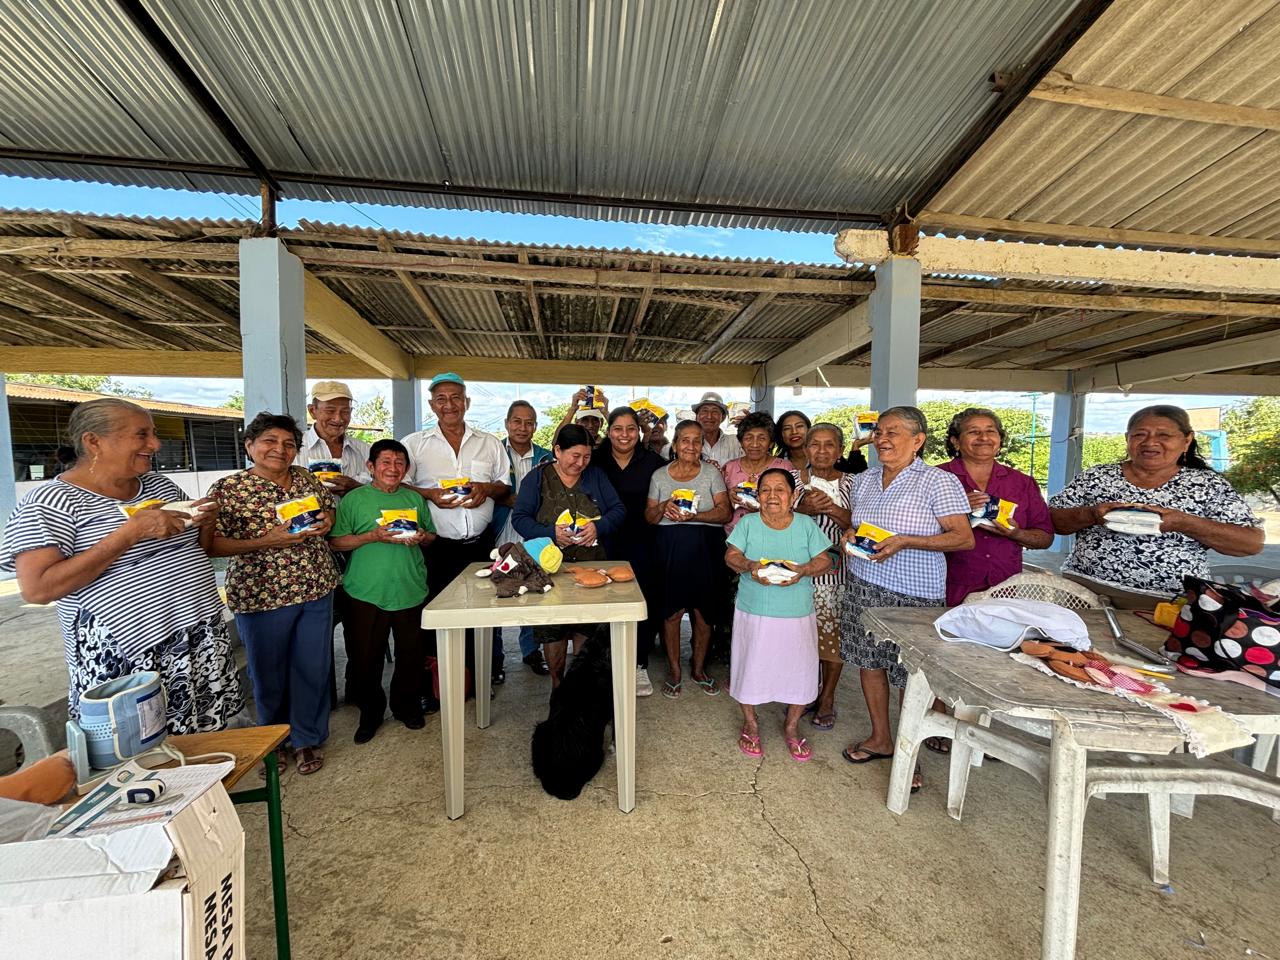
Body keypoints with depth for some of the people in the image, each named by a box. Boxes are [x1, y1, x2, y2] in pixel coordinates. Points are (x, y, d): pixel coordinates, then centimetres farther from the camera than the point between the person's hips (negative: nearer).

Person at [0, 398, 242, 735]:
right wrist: (132, 531, -23)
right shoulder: (53, 501, -9)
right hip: (124, 660, -5)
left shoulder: (161, 484, 8)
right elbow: (37, 589, -19)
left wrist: (205, 522, -3)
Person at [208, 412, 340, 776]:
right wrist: (265, 542, -22)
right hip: (261, 594, -3)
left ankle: (307, 738, 32)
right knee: (269, 671, 15)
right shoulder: (228, 489, -8)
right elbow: (211, 544, -10)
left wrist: (326, 522, -5)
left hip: (317, 589, 3)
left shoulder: (307, 478, 4)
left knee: (313, 667, 11)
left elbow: (330, 509, 17)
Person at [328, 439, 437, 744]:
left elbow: (431, 535, 16)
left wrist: (421, 537, -6)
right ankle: (370, 711, 31)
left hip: (411, 590, 2)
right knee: (365, 656, 8)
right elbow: (336, 542, -5)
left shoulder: (415, 498, 9)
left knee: (412, 654, 11)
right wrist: (373, 536, -17)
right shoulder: (354, 499, 0)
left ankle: (407, 706, 33)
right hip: (366, 593, -2)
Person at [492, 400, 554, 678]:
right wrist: (514, 501, -17)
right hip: (500, 537, -2)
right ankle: (494, 656, 25)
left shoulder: (546, 458, 7)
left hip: (534, 539, 2)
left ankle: (531, 650, 31)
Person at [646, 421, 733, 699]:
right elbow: (649, 517, 9)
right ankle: (674, 670, 25)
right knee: (671, 612, 4)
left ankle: (698, 668, 31)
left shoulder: (711, 473, 3)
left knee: (704, 611, 7)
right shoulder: (659, 475, 7)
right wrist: (663, 507, -13)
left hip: (705, 549, 0)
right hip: (669, 550, 1)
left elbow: (725, 512, -6)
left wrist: (695, 516, -21)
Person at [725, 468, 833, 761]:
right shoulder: (748, 523, -3)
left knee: (799, 670, 9)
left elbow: (824, 560, -1)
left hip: (796, 615, 1)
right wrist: (749, 566, -24)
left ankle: (792, 727, 36)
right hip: (753, 613, -1)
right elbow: (731, 555, -4)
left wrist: (803, 570, -21)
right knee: (750, 667, 10)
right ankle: (750, 723, 36)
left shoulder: (806, 525, -1)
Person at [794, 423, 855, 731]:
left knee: (835, 633, 6)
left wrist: (832, 509, -18)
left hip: (839, 569, 0)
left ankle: (827, 698, 26)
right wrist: (804, 509, -17)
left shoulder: (851, 483, 3)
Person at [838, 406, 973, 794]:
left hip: (914, 594, -6)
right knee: (869, 662, 14)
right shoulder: (864, 479, 10)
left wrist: (903, 541, -23)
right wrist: (851, 534, -1)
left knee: (911, 674, 5)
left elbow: (964, 538, -12)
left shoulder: (939, 482, -10)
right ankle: (880, 739, 34)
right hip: (863, 585, 6)